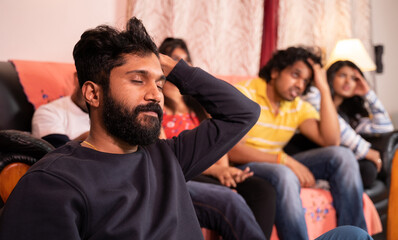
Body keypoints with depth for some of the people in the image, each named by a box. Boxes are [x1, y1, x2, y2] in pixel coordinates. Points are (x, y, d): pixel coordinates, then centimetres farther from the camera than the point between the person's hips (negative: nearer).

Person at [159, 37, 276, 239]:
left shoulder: (199, 107, 26)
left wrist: (224, 169, -9)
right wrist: (215, 170, -18)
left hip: (211, 174, 6)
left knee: (262, 190, -24)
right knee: (230, 198, -35)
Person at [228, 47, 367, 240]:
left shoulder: (299, 107, 8)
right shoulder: (244, 94, -10)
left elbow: (331, 140, -7)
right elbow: (233, 150, -22)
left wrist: (324, 89, -7)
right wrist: (285, 160, -29)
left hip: (277, 165, 7)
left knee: (342, 156, -8)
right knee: (284, 175, -39)